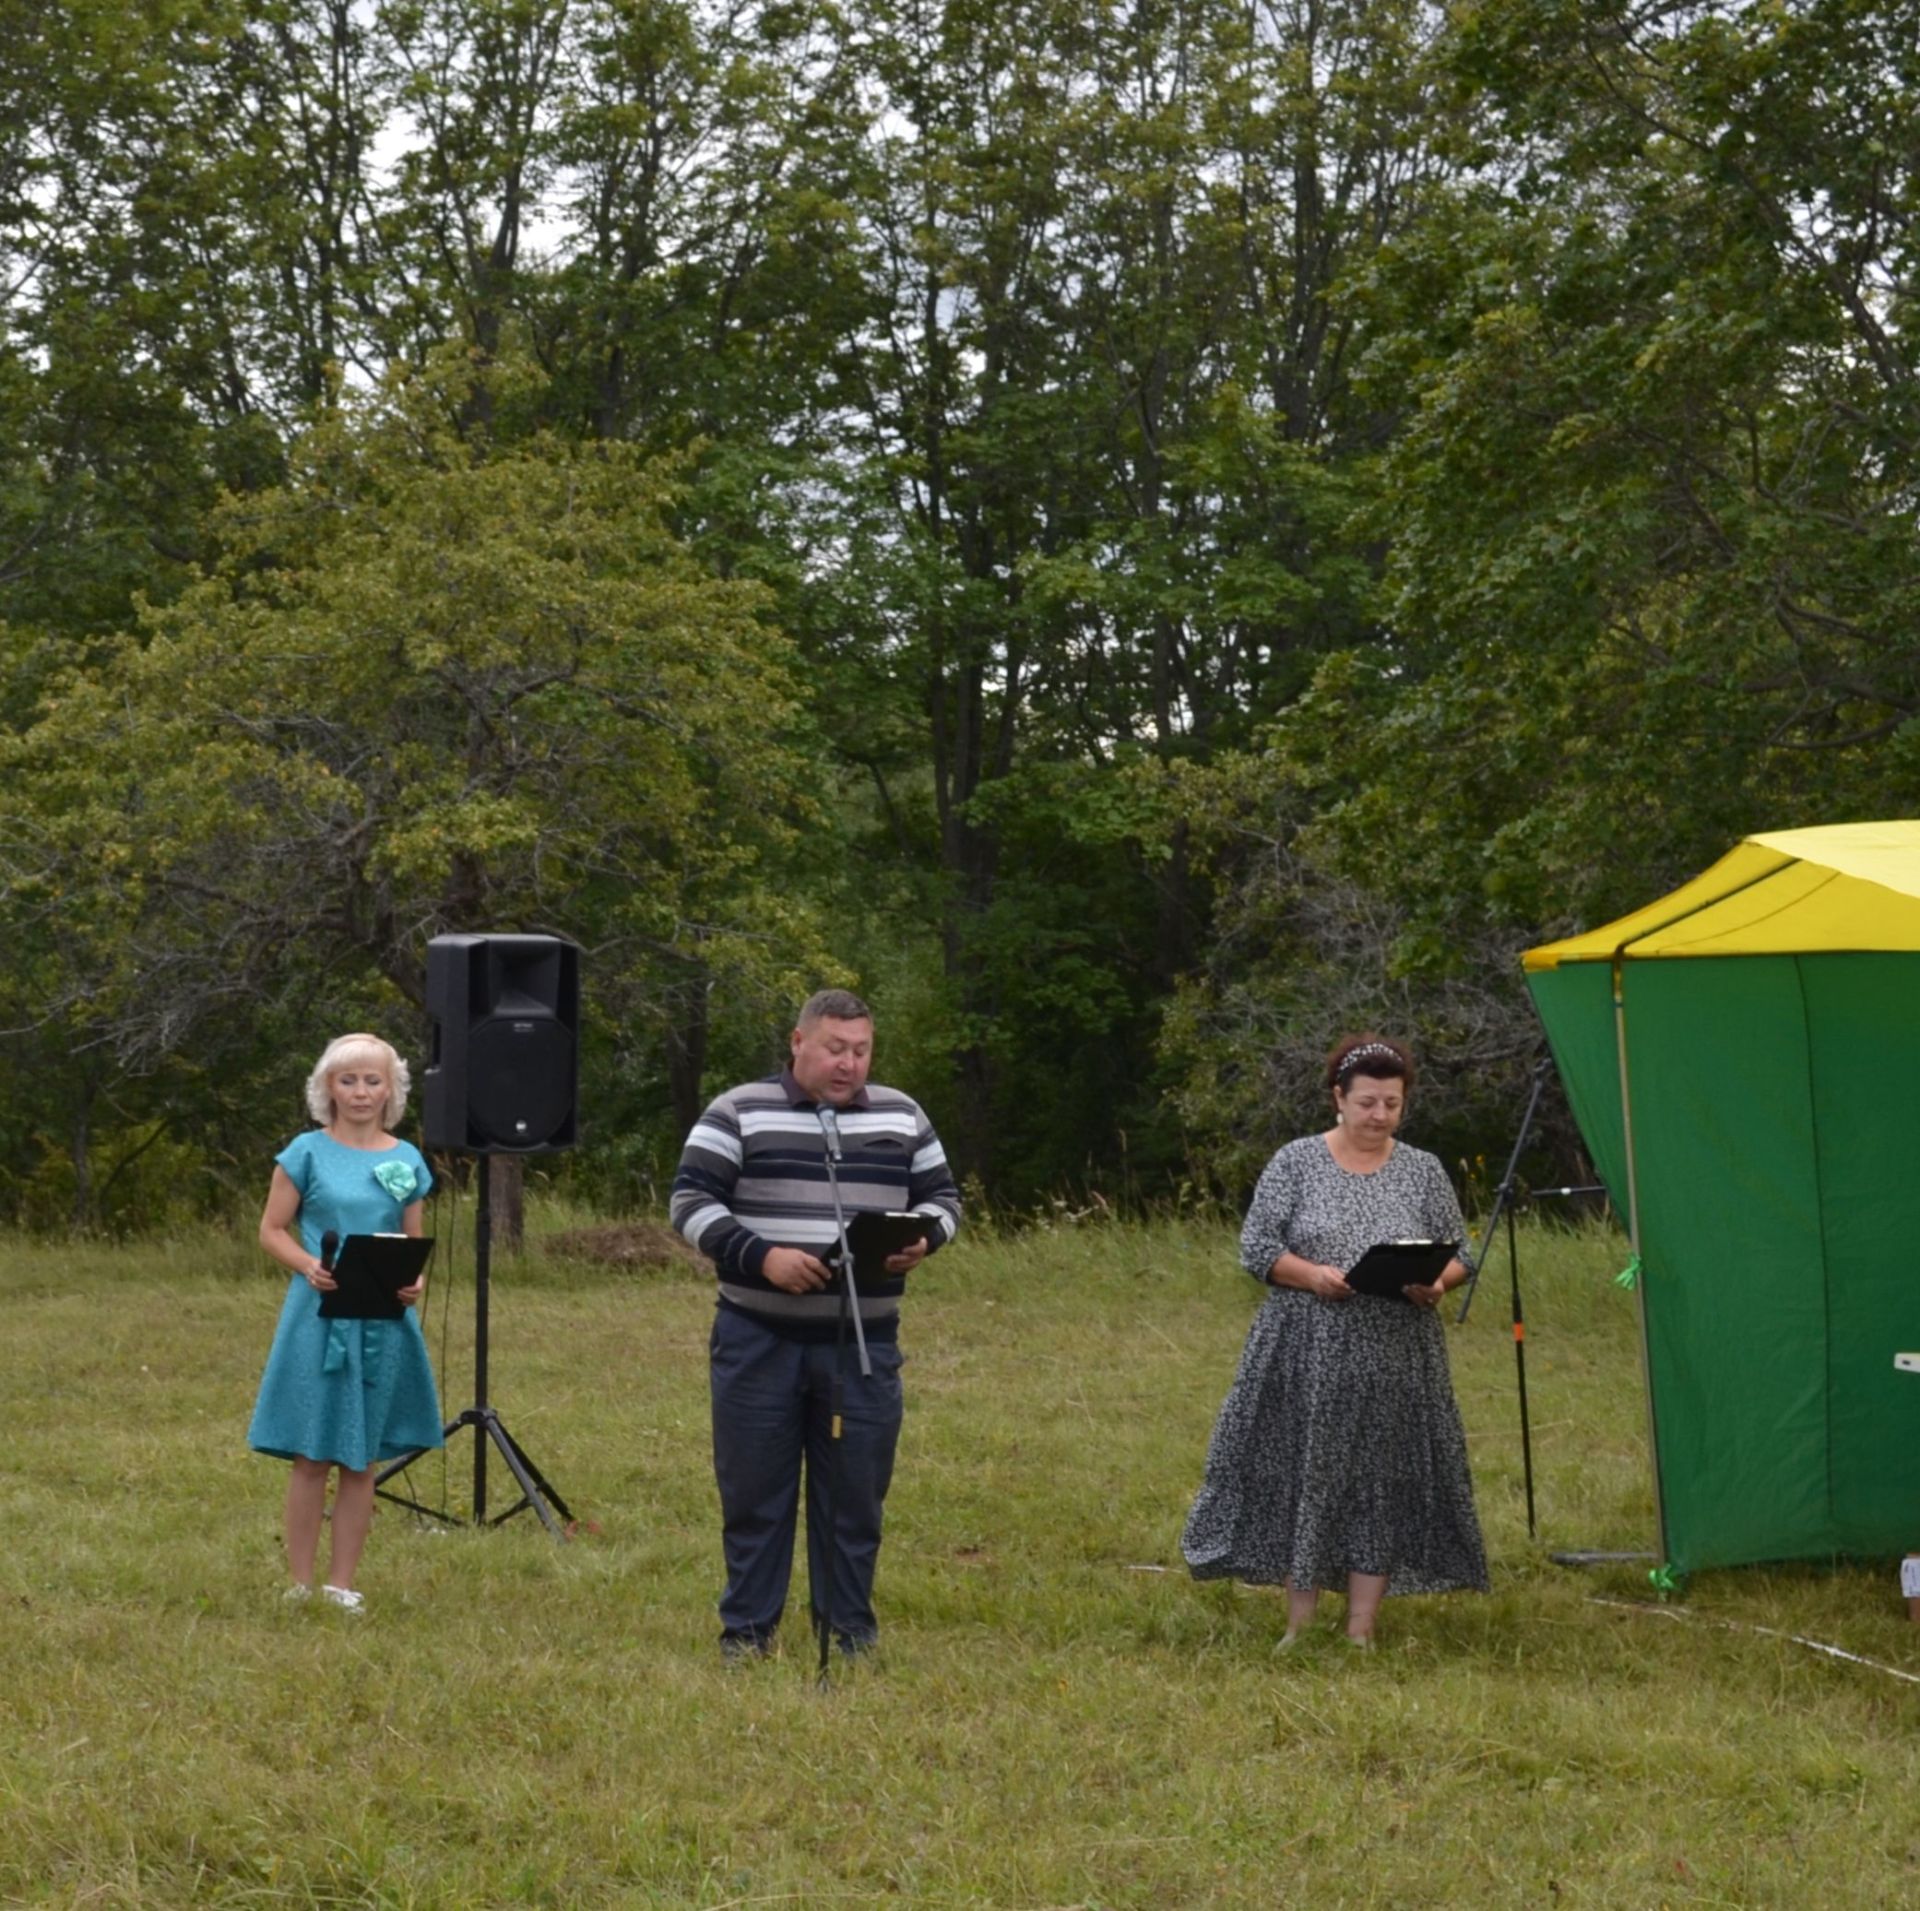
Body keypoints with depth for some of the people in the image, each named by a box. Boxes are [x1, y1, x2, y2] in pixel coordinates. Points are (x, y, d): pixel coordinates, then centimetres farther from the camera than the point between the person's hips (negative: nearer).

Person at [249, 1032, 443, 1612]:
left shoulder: (407, 1161, 8)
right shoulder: (308, 1152, -1)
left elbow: (413, 1244, 13)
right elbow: (272, 1230, 0)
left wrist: (414, 1280, -9)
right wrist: (309, 1267, -18)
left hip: (384, 1322, 3)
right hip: (320, 1316, -3)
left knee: (361, 1459, 7)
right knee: (311, 1456, -1)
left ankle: (342, 1583, 14)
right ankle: (300, 1586, 6)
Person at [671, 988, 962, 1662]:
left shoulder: (901, 1117, 10)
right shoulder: (739, 1113, -2)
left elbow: (941, 1196, 16)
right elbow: (691, 1202, -5)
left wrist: (923, 1239, -7)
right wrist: (761, 1257, -18)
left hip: (864, 1342, 2)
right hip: (759, 1340, -2)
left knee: (856, 1493, 7)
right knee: (754, 1491, 4)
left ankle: (850, 1627, 19)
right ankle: (747, 1628, 15)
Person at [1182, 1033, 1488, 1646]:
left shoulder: (1424, 1171, 7)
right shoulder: (1295, 1163, 2)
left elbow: (1458, 1255, 10)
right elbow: (1256, 1248, -1)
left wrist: (1436, 1282, -12)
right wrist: (1313, 1275, -18)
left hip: (1395, 1362, 2)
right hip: (1307, 1358, -1)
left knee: (1381, 1482, 2)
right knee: (1300, 1477, 0)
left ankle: (1361, 1629, 9)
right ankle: (1299, 1623, 10)